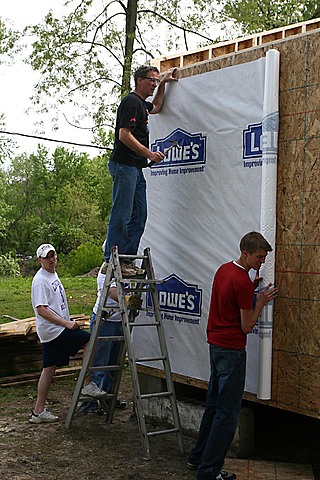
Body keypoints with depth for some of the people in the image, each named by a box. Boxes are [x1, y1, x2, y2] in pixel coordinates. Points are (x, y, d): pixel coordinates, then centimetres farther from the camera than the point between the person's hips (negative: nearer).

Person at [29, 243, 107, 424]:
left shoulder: (54, 276, 18)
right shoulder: (40, 280, -13)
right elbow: (41, 310, -20)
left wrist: (68, 322, 21)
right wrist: (66, 323, -21)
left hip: (52, 332, 10)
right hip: (53, 330, -10)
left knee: (49, 368, 10)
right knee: (90, 340, -12)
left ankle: (39, 412, 16)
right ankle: (88, 385, -5)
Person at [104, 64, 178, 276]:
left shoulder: (141, 103, 21)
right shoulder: (131, 102, -9)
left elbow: (157, 107, 46)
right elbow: (124, 135, -19)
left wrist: (163, 83, 37)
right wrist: (150, 154, -20)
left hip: (136, 167, 10)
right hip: (124, 165, -10)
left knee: (139, 216, 9)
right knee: (122, 215, -9)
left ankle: (128, 260, 13)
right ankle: (112, 261, -5)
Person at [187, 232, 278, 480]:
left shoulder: (224, 269, 8)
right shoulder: (243, 282, -21)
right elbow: (247, 327, -16)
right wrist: (260, 301, -5)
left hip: (215, 345, 10)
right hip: (232, 350, -10)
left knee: (214, 405, 19)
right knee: (228, 412, -1)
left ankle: (198, 457, 29)